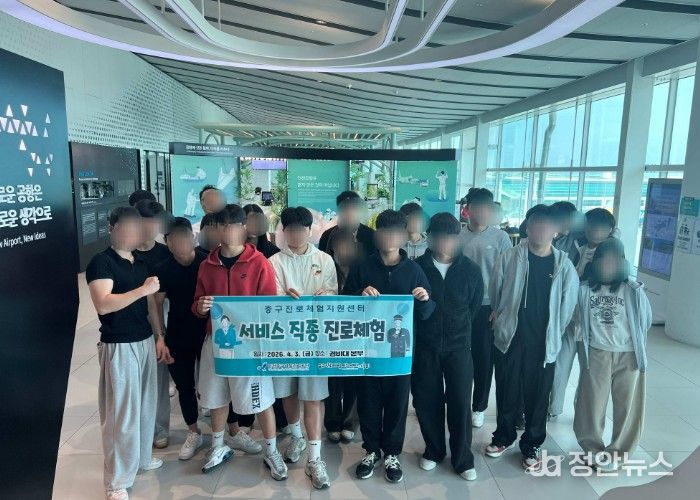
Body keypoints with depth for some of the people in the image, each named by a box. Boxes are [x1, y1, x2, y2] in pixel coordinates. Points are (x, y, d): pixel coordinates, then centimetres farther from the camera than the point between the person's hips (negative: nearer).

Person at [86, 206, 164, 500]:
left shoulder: (141, 263, 10)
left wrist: (159, 337, 11)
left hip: (145, 342, 7)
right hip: (119, 347, -7)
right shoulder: (101, 262, -12)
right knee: (121, 413, 1)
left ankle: (142, 456, 37)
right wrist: (142, 289, -28)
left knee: (146, 404, 18)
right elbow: (103, 304, -25)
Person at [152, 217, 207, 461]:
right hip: (177, 339, 2)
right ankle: (194, 434, 33)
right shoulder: (162, 270, -4)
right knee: (184, 386, 13)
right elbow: (157, 305, 1)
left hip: (208, 335, -2)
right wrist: (161, 339, -2)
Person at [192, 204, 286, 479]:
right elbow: (197, 304, 11)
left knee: (260, 399, 3)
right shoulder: (207, 265, 4)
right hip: (216, 339, 4)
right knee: (216, 397, 17)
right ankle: (218, 446, 39)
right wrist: (200, 307, -12)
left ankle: (272, 452, 23)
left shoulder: (260, 263, -9)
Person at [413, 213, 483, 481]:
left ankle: (463, 459, 23)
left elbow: (474, 306, 9)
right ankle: (434, 450, 32)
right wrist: (426, 330, 5)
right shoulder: (418, 267, -7)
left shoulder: (471, 270, -4)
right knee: (427, 400, 10)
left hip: (458, 346, 0)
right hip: (424, 346, 0)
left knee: (460, 402, 4)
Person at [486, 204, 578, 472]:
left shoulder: (564, 265, -3)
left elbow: (567, 305, 3)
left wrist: (553, 334, 5)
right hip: (510, 338, 0)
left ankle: (531, 445, 30)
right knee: (506, 392, 13)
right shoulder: (509, 258, -6)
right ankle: (503, 436, 34)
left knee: (538, 396, 11)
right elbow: (494, 293, 2)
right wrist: (503, 322, 7)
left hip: (544, 343, 1)